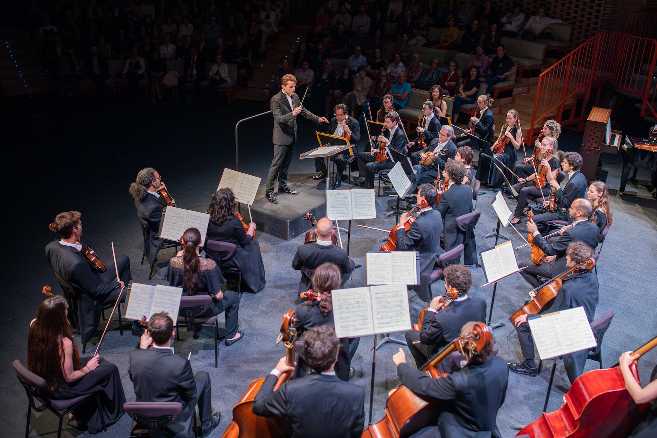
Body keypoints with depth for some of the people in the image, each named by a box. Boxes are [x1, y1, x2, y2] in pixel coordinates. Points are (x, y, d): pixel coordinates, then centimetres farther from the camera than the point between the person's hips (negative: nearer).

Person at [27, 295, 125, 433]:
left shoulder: (34, 325, -17)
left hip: (41, 382, 7)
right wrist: (87, 368, -7)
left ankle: (80, 416, 35)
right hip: (59, 390, -7)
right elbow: (69, 378, -25)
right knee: (110, 369, 8)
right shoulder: (64, 343, -36)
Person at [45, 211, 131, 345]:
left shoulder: (51, 247, -19)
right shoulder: (76, 263, -44)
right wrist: (117, 283, -11)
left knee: (124, 260, 23)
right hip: (92, 298, -9)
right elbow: (96, 290, -28)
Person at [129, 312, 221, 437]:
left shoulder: (134, 356, -21)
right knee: (203, 376, 16)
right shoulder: (180, 364, -32)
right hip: (177, 423, -4)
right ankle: (207, 424, 32)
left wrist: (142, 348, -2)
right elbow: (192, 395, -14)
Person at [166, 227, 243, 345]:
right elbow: (218, 296, -24)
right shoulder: (208, 265, -31)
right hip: (202, 310, -4)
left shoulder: (174, 262, -22)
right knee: (234, 296, 22)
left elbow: (170, 282, -1)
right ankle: (231, 335, 34)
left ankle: (196, 329, 48)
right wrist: (220, 293, -1)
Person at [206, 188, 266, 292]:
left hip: (212, 257, 5)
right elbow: (245, 241, -12)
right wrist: (251, 229, 5)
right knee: (254, 244, 21)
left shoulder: (208, 219, -15)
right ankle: (255, 282, 34)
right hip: (231, 260, -5)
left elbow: (206, 237, 3)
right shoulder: (234, 222, -27)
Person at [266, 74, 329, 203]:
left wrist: (317, 119, 8)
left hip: (291, 136, 8)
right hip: (281, 137, -7)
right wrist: (292, 114, -39)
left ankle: (283, 186, 32)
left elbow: (303, 111, 16)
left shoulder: (294, 96, 4)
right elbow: (278, 118, -25)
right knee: (276, 164, -4)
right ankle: (269, 191, 2)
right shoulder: (276, 99, -18)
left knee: (286, 163, 18)